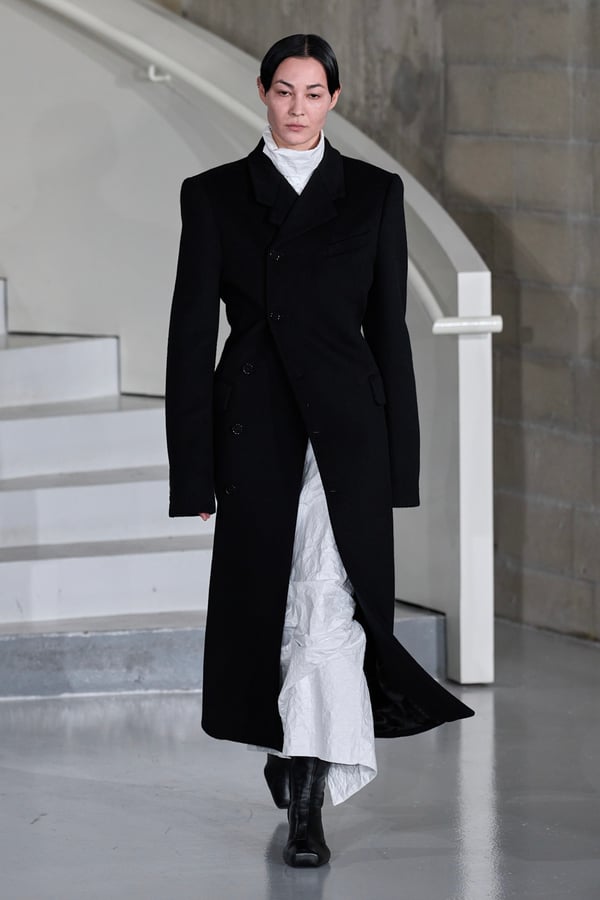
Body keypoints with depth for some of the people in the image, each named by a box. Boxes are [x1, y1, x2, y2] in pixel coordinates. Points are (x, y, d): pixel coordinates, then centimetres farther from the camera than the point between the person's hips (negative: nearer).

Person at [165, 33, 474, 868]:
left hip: (344, 423, -1)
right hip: (255, 423, 1)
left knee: (329, 604, -13)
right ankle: (286, 746, 35)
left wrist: (398, 460, 3)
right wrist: (194, 470, -2)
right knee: (265, 594, 10)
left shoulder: (373, 194, 5)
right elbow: (192, 333, 3)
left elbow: (389, 327, 6)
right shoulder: (214, 195, 4)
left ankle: (308, 800, -13)